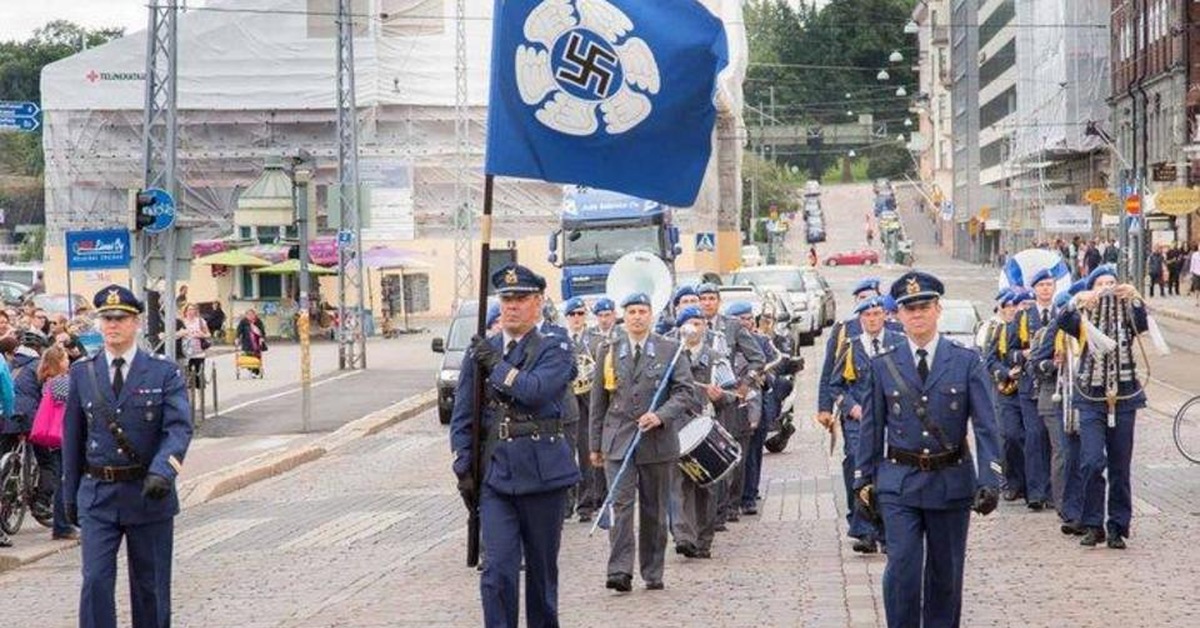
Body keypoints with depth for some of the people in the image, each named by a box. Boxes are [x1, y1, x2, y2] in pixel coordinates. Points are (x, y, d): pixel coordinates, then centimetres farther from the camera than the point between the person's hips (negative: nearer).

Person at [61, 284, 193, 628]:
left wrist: (162, 471, -30)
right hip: (97, 495, 1)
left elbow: (179, 428, -13)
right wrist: (70, 495, 9)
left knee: (150, 586, 9)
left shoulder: (164, 373, -2)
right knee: (95, 581, -10)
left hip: (149, 495, -1)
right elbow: (73, 436, 10)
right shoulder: (82, 373, 6)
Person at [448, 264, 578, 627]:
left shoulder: (554, 351, 0)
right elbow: (462, 417, 11)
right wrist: (463, 469, 4)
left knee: (542, 568, 10)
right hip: (495, 473, 2)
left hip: (542, 474, -2)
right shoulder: (480, 352, 10)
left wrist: (497, 364, -10)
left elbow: (535, 390, -20)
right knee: (498, 570, -9)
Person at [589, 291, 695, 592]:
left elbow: (685, 393, -1)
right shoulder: (609, 351, 8)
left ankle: (653, 573, 17)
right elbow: (599, 399, 12)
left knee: (654, 510, 7)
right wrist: (596, 443, 10)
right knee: (620, 504, -12)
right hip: (618, 441, 0)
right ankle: (620, 571, -16)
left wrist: (660, 415, -18)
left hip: (657, 441, 0)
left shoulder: (671, 351, 3)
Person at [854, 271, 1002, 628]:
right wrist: (864, 480, 4)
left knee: (946, 573, 9)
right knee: (902, 569, -10)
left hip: (951, 482, 1)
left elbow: (985, 426, -5)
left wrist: (989, 481, -14)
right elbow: (871, 428, 7)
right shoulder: (883, 365, 3)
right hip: (899, 483, 0)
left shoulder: (967, 362, -1)